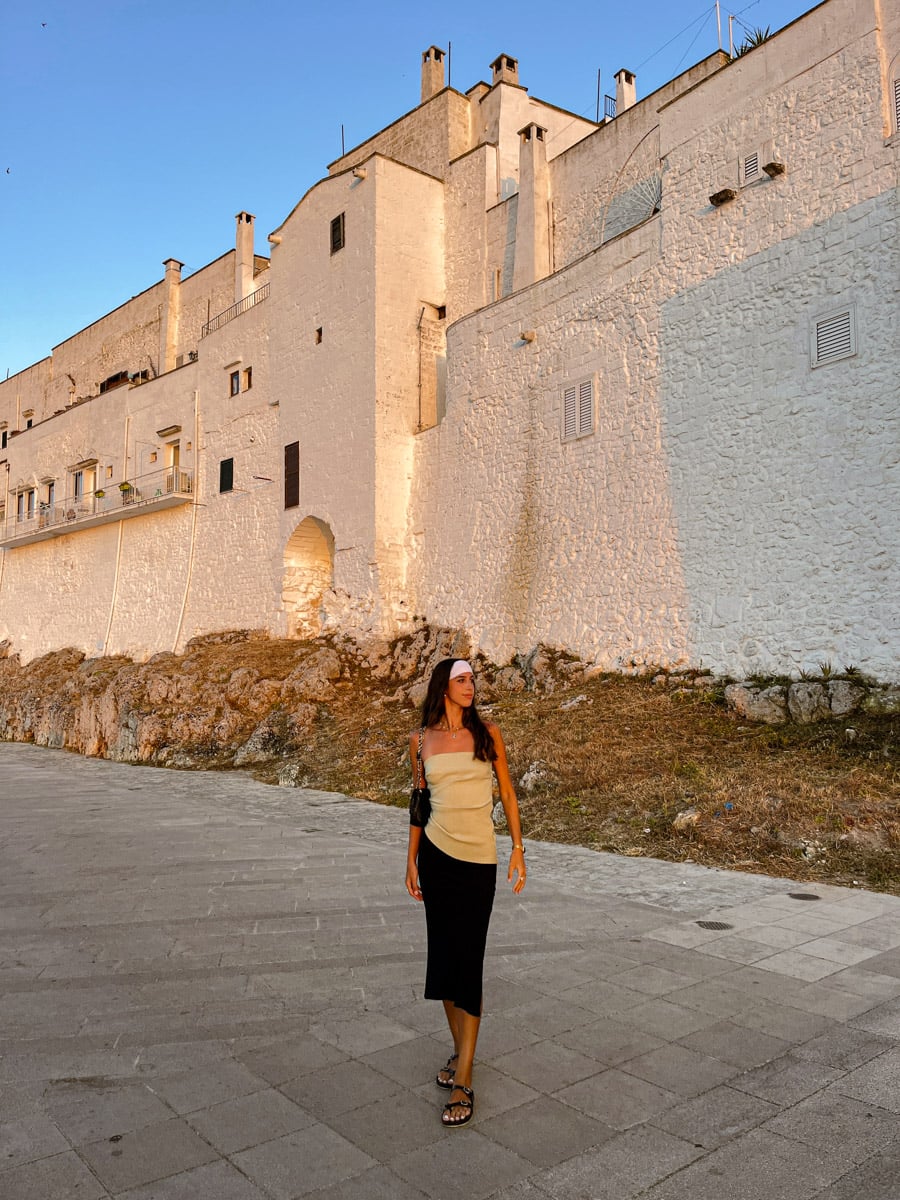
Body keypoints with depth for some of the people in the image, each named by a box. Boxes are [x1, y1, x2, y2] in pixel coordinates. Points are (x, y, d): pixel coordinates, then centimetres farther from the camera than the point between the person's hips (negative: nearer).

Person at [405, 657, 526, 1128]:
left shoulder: (487, 734, 0)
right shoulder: (421, 740, 4)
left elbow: (508, 793, 4)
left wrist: (518, 850, -1)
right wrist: (411, 860, 10)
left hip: (478, 859, -2)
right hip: (436, 854, 2)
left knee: (468, 961, -3)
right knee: (444, 954, 10)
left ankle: (463, 1081, 4)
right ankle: (459, 1050, 31)